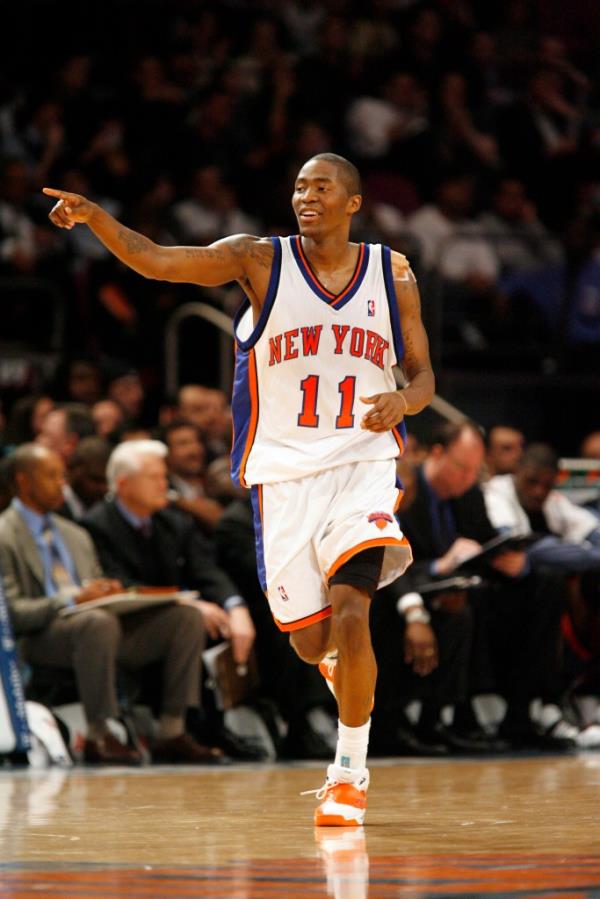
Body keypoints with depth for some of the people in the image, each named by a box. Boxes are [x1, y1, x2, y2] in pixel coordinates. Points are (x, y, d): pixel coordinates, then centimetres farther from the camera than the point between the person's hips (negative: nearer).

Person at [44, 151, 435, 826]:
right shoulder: (261, 261, -1)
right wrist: (94, 217, -32)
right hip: (284, 470, 1)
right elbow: (153, 261, -14)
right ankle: (346, 664, 42)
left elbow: (422, 376, 11)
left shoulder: (392, 274, 4)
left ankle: (349, 772, -5)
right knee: (310, 642, 3)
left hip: (363, 462, -1)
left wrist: (403, 401, -13)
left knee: (349, 614, -20)